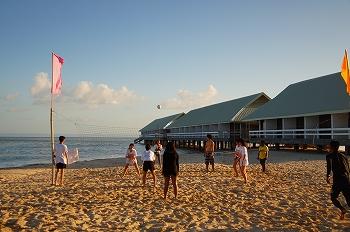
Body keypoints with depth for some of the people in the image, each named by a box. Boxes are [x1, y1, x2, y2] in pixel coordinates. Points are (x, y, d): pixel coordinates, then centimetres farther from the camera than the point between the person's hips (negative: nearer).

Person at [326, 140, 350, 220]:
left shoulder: (330, 156, 4)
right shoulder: (343, 156, 21)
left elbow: (329, 165, -14)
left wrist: (328, 176, -12)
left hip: (338, 180, -5)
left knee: (333, 197, 15)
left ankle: (342, 209, -9)